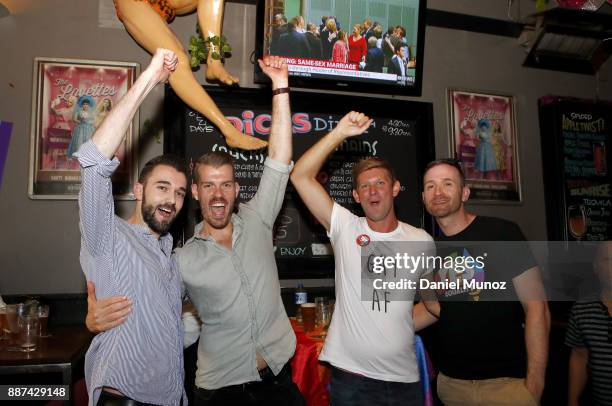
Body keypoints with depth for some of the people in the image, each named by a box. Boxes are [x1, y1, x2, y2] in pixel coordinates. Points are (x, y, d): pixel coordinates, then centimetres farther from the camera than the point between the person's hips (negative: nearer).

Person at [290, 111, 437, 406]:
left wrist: (404, 326, 2)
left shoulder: (421, 240, 2)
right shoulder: (345, 227, -5)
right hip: (350, 374, -2)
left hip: (404, 377, 2)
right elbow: (300, 176, -14)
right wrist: (340, 133, -18)